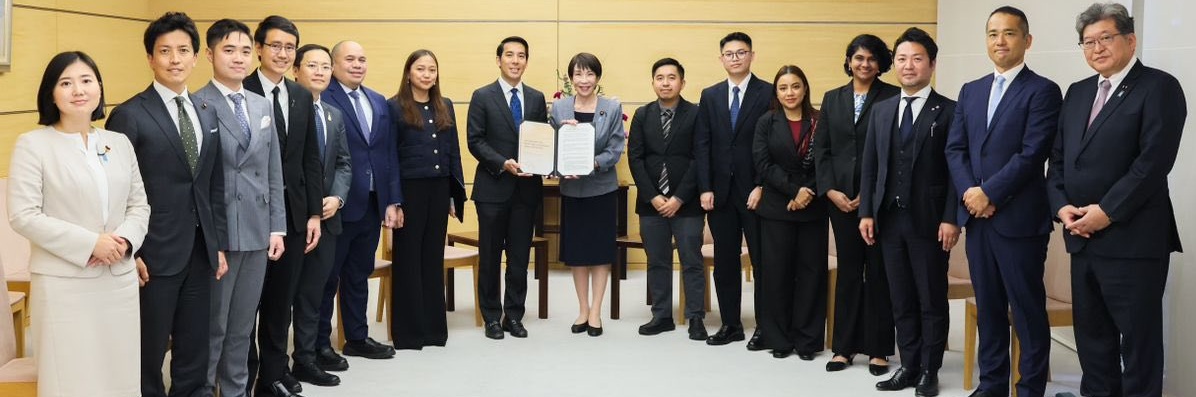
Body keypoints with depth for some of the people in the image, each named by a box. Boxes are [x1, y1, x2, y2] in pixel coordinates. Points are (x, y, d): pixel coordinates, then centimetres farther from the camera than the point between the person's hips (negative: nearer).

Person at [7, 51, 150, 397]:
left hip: (119, 280, 4)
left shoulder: (120, 143, 12)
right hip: (64, 283, -4)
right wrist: (89, 243, -16)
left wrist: (125, 240, -9)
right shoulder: (32, 144, -3)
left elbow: (139, 205, 12)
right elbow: (23, 216, -10)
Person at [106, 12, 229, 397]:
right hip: (155, 252, -5)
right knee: (150, 350, 7)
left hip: (201, 251, 5)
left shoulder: (208, 113, 11)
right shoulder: (130, 115, -8)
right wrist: (129, 252, -12)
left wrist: (219, 244, 11)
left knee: (195, 347, 14)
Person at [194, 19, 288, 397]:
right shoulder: (197, 106, -9)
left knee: (242, 323, 15)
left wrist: (277, 226, 8)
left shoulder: (262, 105, 12)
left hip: (257, 231, 6)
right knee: (212, 324, 6)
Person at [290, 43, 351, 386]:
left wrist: (336, 197, -6)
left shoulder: (335, 115, 13)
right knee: (295, 288, 4)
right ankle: (304, 359, 13)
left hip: (327, 214, 6)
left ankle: (314, 348, 27)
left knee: (316, 286, 15)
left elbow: (343, 163, 11)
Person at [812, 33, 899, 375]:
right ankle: (844, 347, 14)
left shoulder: (891, 97, -3)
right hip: (840, 197, 4)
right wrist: (830, 190, -3)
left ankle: (878, 349, 11)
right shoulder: (832, 99, 11)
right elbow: (821, 149, 8)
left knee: (878, 271, 3)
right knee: (848, 269, 8)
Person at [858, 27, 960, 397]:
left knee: (932, 299, 5)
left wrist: (951, 218, -14)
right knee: (901, 300, 10)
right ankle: (909, 367, 19)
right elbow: (870, 165, 11)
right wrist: (867, 212, 3)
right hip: (890, 219, 5)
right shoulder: (882, 110, 12)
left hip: (929, 220, -4)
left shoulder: (948, 111, -3)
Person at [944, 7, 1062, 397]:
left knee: (1027, 309, 2)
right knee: (988, 306, 13)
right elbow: (955, 148, 8)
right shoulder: (970, 90, 14)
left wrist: (989, 193, -15)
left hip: (1019, 218, -6)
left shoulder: (1042, 91, -5)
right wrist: (969, 192, -8)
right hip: (977, 216, 6)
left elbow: (1032, 154, -14)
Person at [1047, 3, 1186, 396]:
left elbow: (1154, 160, -16)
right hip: (1082, 237, 7)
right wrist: (1062, 205, -3)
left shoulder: (1159, 87, -6)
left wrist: (1106, 212, -18)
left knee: (1139, 340, 2)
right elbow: (1059, 157, 14)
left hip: (1133, 239, -7)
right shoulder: (1078, 93, 16)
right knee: (1091, 336, 15)